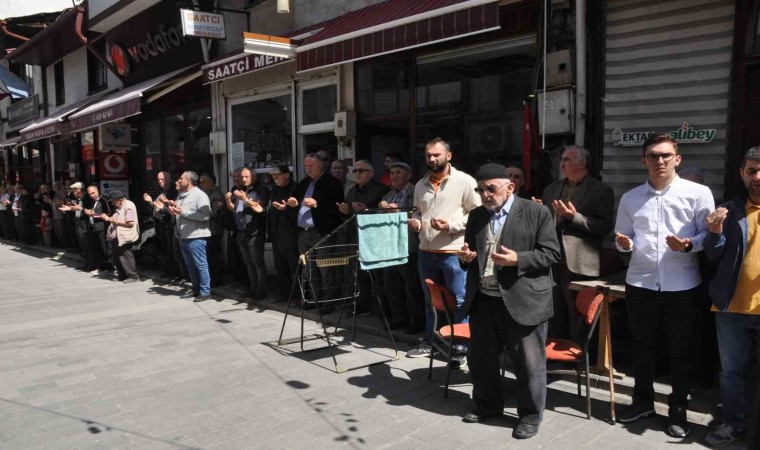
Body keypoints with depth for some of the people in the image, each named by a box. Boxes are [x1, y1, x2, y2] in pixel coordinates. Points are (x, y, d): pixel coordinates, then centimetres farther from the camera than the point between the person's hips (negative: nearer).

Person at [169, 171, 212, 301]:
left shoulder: (200, 195, -10)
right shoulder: (180, 195, 16)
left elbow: (205, 216, -22)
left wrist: (183, 212, -19)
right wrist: (173, 211, 4)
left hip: (195, 237, -9)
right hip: (183, 237, 9)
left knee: (201, 265, -2)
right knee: (190, 265, 13)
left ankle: (205, 292, 4)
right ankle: (196, 290, 22)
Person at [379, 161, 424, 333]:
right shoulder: (389, 195, 17)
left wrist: (398, 209, -21)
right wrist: (382, 208, -6)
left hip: (409, 247, -7)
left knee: (412, 286, 2)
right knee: (391, 285, 13)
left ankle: (417, 320, 14)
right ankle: (399, 317, 26)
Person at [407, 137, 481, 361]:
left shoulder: (464, 181, -7)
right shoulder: (421, 185, 13)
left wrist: (451, 225, -18)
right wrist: (416, 221, 4)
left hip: (454, 252, -6)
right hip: (426, 252, 6)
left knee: (459, 302, 2)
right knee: (430, 300, 17)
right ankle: (430, 342, 30)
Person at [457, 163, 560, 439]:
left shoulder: (537, 213, -6)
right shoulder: (476, 216, 11)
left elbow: (551, 254, -9)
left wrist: (518, 259, -22)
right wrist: (466, 257, -4)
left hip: (523, 301, -5)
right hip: (482, 300, 6)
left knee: (528, 363, 5)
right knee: (480, 358, 16)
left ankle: (530, 415, 24)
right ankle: (487, 405, 36)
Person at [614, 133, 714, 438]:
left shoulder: (698, 193, -2)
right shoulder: (630, 198, 8)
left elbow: (709, 234, -3)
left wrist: (688, 245, -21)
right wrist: (624, 243, -9)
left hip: (683, 286, -2)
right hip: (640, 283, 3)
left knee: (680, 349, 10)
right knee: (642, 345, 15)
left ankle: (678, 409, 27)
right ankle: (643, 400, 33)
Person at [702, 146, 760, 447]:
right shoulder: (728, 211, 3)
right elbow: (714, 259, 4)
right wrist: (715, 233, -15)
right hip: (732, 307, 1)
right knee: (732, 371, 12)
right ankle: (734, 423, 26)